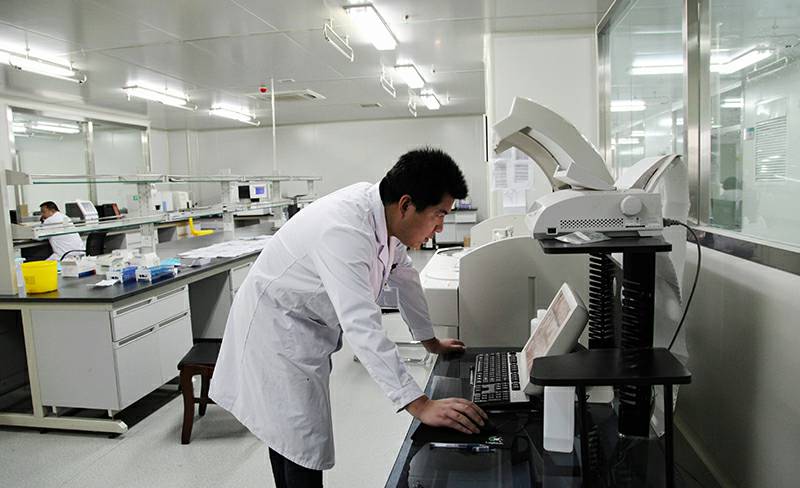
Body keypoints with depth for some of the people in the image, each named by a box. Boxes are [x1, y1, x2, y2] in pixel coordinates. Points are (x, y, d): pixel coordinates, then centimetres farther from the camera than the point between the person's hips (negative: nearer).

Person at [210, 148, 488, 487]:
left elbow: (403, 277, 7)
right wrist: (420, 406, -41)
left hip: (307, 327, 8)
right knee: (305, 446, -5)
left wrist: (431, 341, 15)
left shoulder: (385, 214, -8)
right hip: (275, 327, -8)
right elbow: (361, 326, -41)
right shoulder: (344, 230, -35)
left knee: (289, 431, 20)